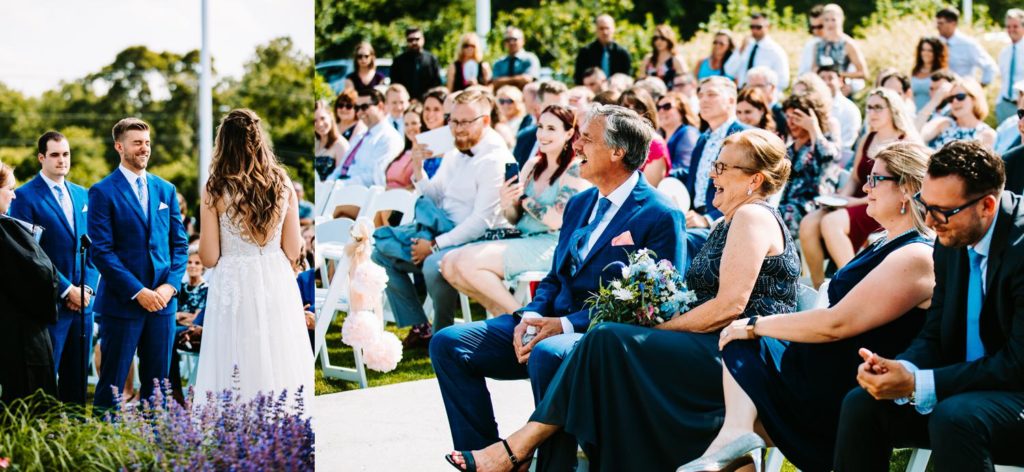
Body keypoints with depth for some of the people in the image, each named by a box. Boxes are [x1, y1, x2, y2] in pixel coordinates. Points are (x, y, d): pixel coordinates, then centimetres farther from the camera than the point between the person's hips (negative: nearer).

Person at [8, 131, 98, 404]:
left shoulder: (82, 195, 15)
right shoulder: (25, 196, -4)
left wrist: (88, 287, 0)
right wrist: (66, 290, -13)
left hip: (83, 303, 6)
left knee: (77, 378, 8)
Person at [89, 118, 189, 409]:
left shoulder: (165, 190, 12)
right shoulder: (103, 192, -4)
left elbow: (179, 243, 13)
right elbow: (102, 251, -10)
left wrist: (170, 285, -4)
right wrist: (138, 292, -15)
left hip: (162, 300, 5)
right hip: (122, 303, -5)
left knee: (157, 383, 7)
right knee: (112, 385, 0)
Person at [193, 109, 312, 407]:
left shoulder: (216, 190, -8)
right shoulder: (283, 185, 1)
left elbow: (209, 258, -5)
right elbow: (293, 252, 4)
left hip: (234, 286, -3)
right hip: (277, 284, 3)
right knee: (279, 365, 9)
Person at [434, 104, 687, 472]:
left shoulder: (661, 217, -8)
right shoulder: (579, 204, 18)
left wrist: (567, 325, -19)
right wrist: (530, 316, -3)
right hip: (551, 324, 8)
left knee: (547, 354, -39)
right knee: (448, 344, -7)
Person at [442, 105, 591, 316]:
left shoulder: (575, 170, -7)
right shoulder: (532, 165, 15)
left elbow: (557, 221, -17)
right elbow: (515, 219, 16)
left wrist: (523, 197, -8)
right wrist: (507, 203, -6)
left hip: (552, 246, -8)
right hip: (522, 241, 8)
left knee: (468, 263, -23)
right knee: (449, 264, -7)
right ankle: (505, 315, -1)